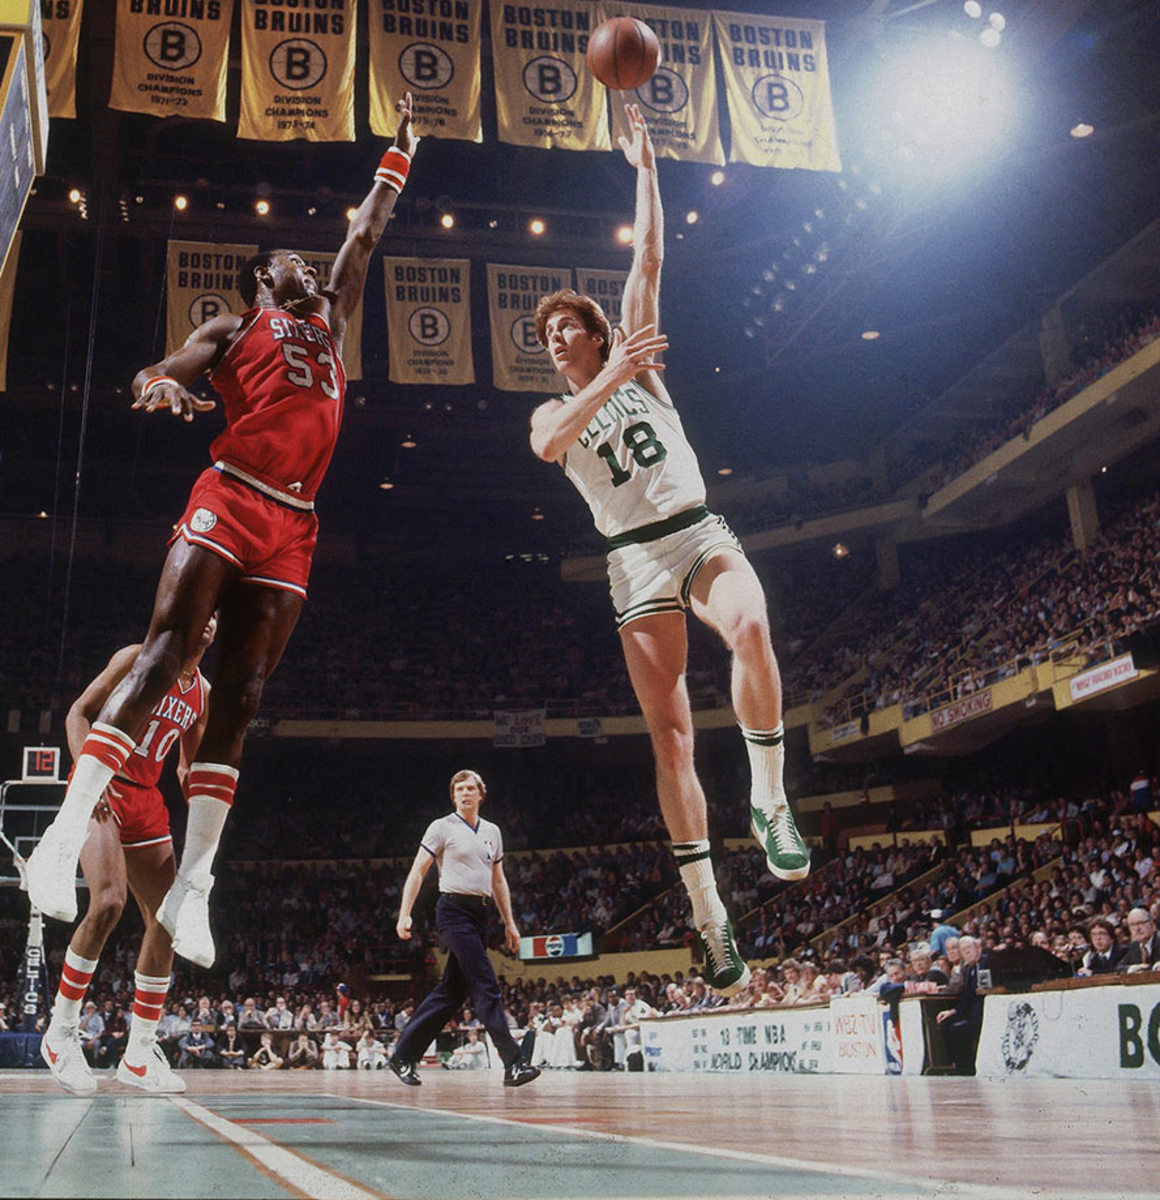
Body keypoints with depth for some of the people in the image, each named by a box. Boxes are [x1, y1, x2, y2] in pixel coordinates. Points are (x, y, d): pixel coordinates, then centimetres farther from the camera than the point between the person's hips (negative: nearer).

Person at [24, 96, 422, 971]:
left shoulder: (330, 320, 29)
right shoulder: (234, 328, 15)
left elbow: (367, 233, 36)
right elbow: (153, 375, 2)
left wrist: (400, 149, 40)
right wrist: (159, 382, -21)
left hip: (292, 529, 5)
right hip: (229, 502, -4)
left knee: (241, 697, -1)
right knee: (161, 661, -15)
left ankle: (191, 885, -1)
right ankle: (64, 837, -15)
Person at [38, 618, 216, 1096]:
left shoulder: (203, 693, 13)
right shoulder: (139, 658, -4)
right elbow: (79, 712, -8)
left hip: (146, 801, 7)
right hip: (100, 790, -7)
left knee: (166, 920, 0)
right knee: (108, 901, -25)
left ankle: (139, 1054, 9)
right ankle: (60, 1033, -9)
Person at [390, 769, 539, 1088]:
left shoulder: (492, 831, 16)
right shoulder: (442, 827, -1)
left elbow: (498, 880, 22)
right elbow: (418, 871, -3)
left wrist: (509, 923, 17)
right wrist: (404, 915, -11)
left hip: (481, 913, 7)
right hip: (454, 909, -7)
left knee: (452, 990, 7)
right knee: (486, 986, -13)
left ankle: (403, 1055, 17)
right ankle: (514, 1063, -14)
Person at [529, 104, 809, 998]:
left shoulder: (640, 365, 15)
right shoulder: (552, 413, 14)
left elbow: (649, 261, 7)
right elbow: (550, 447, -12)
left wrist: (644, 167, 5)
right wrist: (613, 379, -20)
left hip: (700, 532, 0)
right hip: (636, 560, 0)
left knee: (751, 628, -35)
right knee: (670, 732, -7)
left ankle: (769, 802, -19)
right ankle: (710, 916, -3)